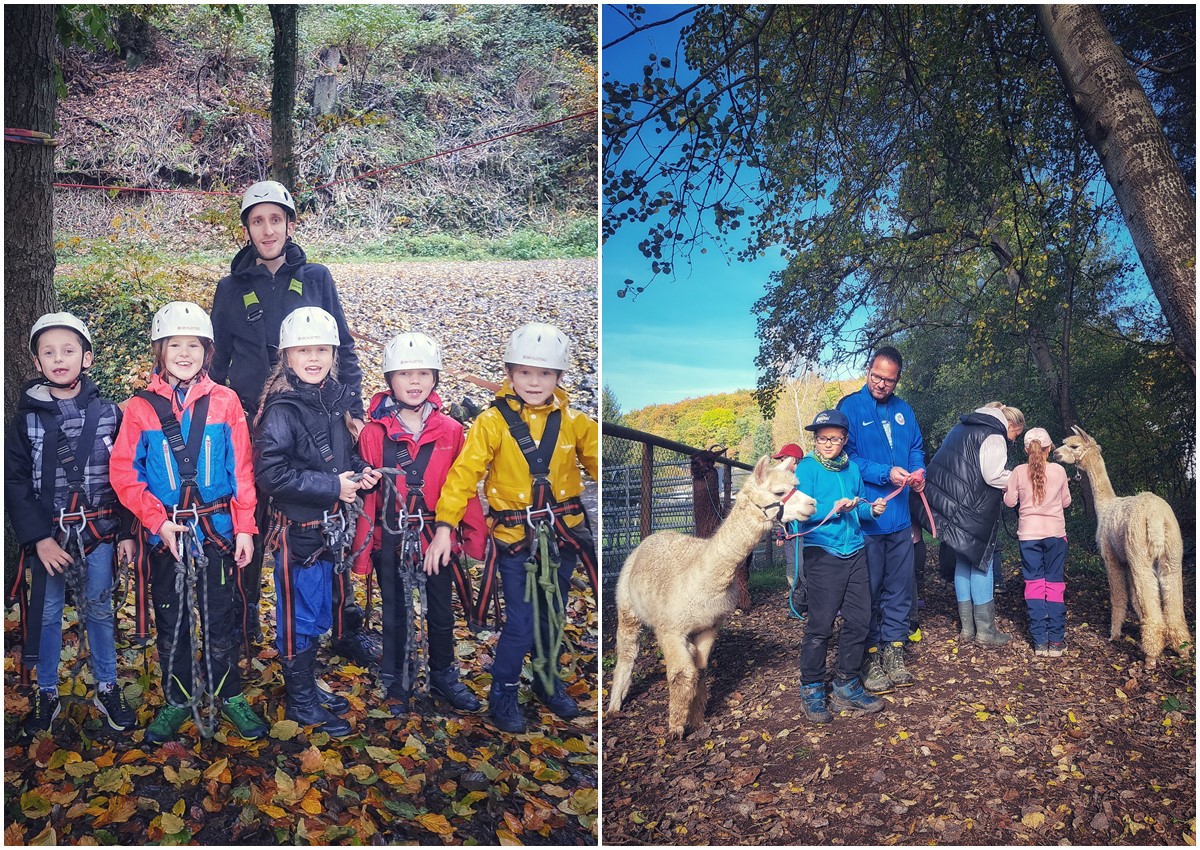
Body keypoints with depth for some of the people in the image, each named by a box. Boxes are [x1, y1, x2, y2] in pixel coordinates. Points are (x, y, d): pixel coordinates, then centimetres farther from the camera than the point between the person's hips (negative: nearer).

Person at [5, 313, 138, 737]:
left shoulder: (109, 413, -1)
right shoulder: (27, 418, -1)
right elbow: (15, 482, -2)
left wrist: (128, 532, -2)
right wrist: (38, 538, -11)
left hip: (97, 531, 0)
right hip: (46, 534, 0)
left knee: (99, 610, 9)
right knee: (46, 613, 9)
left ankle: (107, 689, 23)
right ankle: (46, 694, 24)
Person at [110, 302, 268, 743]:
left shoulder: (224, 402, -4)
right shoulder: (140, 408, -4)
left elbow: (241, 469, -2)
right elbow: (123, 473, -4)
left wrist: (245, 527, -4)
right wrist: (157, 521, -13)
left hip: (217, 528, -1)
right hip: (164, 531, 1)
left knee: (219, 616, 10)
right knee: (171, 619, 13)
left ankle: (228, 694, 27)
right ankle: (178, 698, 29)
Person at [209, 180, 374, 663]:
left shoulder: (316, 278, 5)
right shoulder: (231, 288, 6)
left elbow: (343, 348, 7)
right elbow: (218, 360, 14)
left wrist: (353, 407, -1)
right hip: (252, 422, 1)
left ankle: (347, 628, 13)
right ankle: (244, 620, 25)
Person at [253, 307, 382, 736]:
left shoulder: (334, 401, 5)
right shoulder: (282, 410, -19)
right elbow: (270, 474, -25)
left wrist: (359, 471, -2)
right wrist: (333, 487, -23)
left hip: (330, 528, 8)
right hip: (298, 531, -8)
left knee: (320, 614, 20)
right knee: (300, 618, 6)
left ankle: (308, 684, 38)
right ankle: (300, 702, 22)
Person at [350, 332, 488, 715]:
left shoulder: (450, 431, -3)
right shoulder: (374, 433, -6)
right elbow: (366, 496, -4)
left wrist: (475, 536, 0)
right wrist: (362, 551, -3)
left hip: (437, 536, 1)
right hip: (391, 539, -1)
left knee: (441, 611, 15)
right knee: (396, 614, 14)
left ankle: (443, 676, 34)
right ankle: (397, 683, 31)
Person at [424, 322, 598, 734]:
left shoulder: (574, 421, -1)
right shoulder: (493, 422, -10)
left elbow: (597, 460, 1)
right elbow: (464, 473, -12)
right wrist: (444, 526, -17)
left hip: (563, 535, 4)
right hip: (514, 538, -3)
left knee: (553, 617, 18)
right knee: (521, 625, -3)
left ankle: (548, 680, 42)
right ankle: (502, 693, 21)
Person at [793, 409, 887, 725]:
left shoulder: (852, 468, 11)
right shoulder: (807, 467, -6)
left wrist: (871, 509, 0)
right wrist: (833, 508, -27)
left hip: (854, 553, 6)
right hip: (823, 553, -6)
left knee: (859, 620, 8)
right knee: (820, 624, -3)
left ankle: (846, 686, 22)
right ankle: (811, 691, 10)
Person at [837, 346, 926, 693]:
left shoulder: (904, 411, 11)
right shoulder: (850, 407, -6)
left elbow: (916, 449, 20)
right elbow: (847, 456, -11)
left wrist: (918, 472, -1)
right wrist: (886, 473, -20)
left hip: (899, 516, 5)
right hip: (865, 517, -5)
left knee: (900, 587, 10)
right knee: (868, 590, 2)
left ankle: (894, 649, 21)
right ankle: (871, 655, 11)